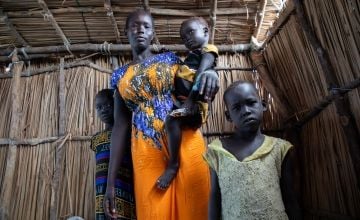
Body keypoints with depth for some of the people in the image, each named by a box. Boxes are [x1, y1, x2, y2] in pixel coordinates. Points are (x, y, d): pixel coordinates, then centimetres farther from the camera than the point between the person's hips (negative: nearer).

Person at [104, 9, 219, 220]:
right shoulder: (120, 75, 13)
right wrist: (111, 180, 4)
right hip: (146, 152, 1)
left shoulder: (170, 59, 12)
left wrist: (209, 76, -20)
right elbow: (121, 125, 9)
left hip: (186, 141, 0)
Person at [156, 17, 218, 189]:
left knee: (171, 119, -33)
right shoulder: (191, 56, 29)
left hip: (195, 104, -10)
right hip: (180, 101, 10)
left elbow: (202, 73, -16)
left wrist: (190, 100, -29)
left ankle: (173, 165, -20)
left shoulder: (208, 50, 2)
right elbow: (179, 80, 24)